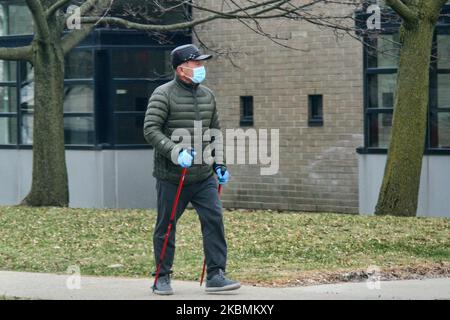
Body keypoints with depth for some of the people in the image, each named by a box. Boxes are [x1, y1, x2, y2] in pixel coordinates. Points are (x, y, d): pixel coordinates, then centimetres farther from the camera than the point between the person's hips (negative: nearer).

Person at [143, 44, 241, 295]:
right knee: (166, 227, 5)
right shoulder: (163, 95, -8)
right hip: (171, 177, -5)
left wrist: (219, 163, 12)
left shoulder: (208, 96, 12)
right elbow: (151, 129, -15)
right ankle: (162, 278, 16)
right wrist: (176, 152, -25)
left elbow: (215, 131, 21)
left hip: (204, 176, 5)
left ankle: (216, 275, -4)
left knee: (215, 220, -7)